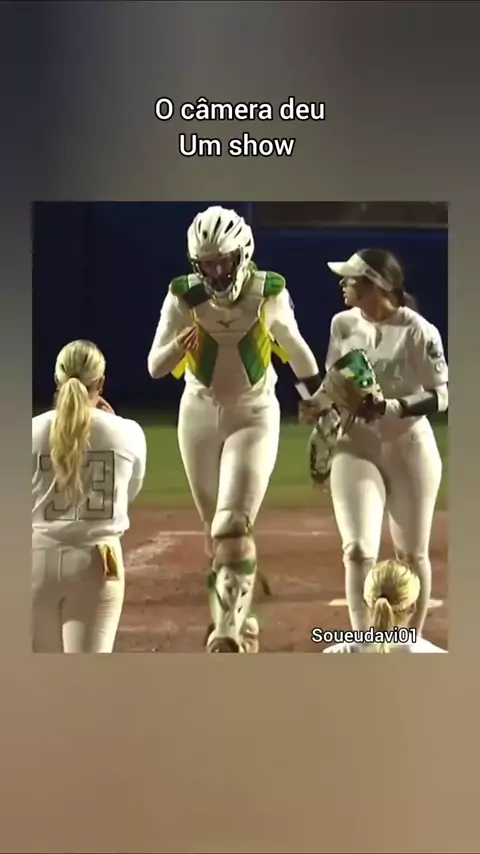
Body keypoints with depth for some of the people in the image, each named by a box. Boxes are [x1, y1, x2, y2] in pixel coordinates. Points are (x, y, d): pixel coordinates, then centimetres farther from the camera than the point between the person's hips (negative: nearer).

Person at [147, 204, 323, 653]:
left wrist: (321, 396, 16)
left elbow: (294, 346, 4)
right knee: (215, 531, 13)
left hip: (255, 416, -2)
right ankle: (237, 619, 33)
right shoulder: (183, 297, -13)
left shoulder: (270, 293, -14)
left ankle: (228, 632, -9)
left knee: (233, 527, -14)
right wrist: (179, 345, -36)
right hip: (199, 414, 2)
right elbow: (154, 367, -14)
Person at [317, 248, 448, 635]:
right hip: (356, 447, 3)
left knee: (412, 554, 12)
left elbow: (440, 397, -14)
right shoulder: (343, 324, 0)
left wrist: (392, 407, -27)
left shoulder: (418, 331, -15)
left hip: (409, 448, -3)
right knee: (358, 551, -10)